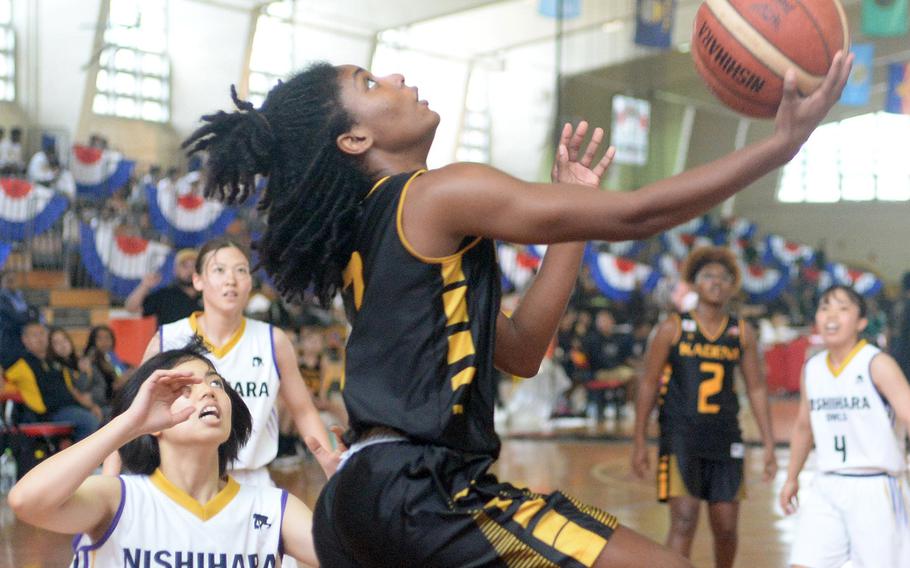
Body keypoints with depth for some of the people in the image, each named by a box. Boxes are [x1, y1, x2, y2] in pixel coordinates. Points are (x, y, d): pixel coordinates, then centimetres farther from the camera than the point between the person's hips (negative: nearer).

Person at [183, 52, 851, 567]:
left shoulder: (362, 238, 20)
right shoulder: (439, 195, -5)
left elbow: (521, 349, 21)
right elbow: (634, 215, -9)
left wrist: (572, 203, 22)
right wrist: (780, 143, -4)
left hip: (355, 500, 10)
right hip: (424, 493, -10)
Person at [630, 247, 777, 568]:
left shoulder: (743, 333, 7)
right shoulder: (673, 329, -2)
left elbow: (756, 388, 10)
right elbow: (648, 384, 0)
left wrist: (768, 444, 5)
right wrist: (639, 442, -3)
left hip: (725, 439, 3)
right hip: (681, 437, -3)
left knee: (726, 527, 8)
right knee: (684, 520, -13)